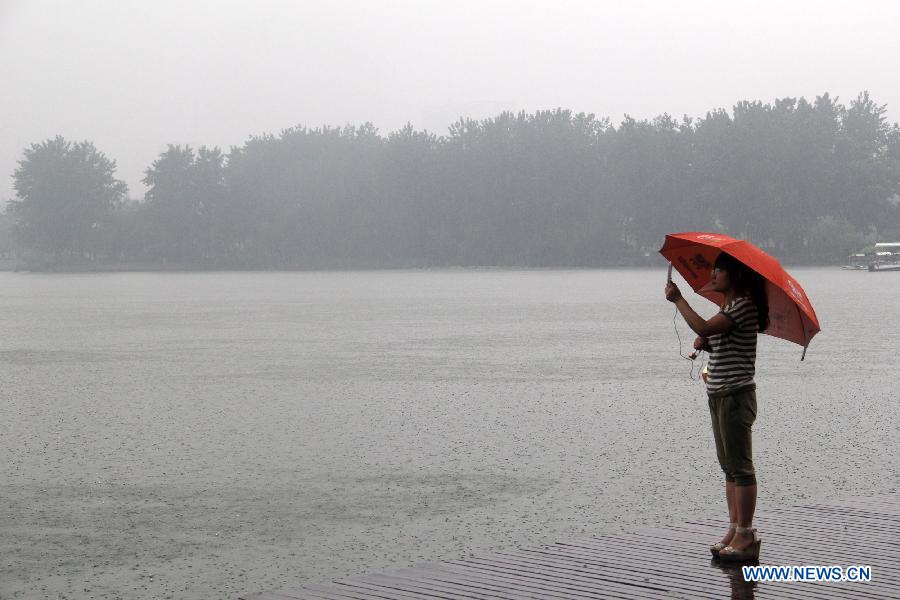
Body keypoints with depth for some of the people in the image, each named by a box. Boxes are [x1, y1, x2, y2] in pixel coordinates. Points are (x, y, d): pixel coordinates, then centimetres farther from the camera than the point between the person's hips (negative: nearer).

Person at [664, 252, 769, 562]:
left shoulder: (744, 306, -15)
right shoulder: (728, 308, 16)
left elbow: (703, 328, -28)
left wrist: (678, 299, -16)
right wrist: (705, 344, 2)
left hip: (736, 395, -10)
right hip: (719, 396, 10)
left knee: (740, 466, -6)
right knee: (729, 466, 12)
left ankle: (745, 534, -2)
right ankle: (734, 528, 17)